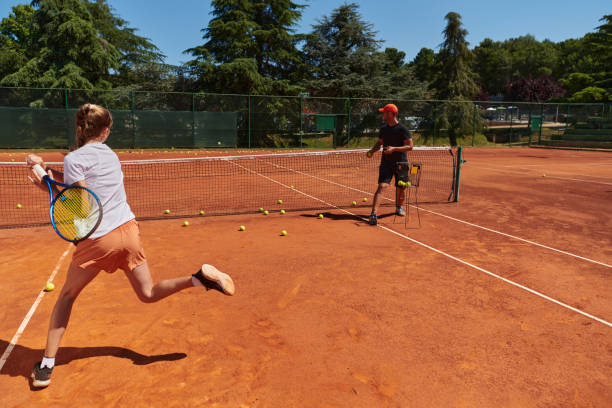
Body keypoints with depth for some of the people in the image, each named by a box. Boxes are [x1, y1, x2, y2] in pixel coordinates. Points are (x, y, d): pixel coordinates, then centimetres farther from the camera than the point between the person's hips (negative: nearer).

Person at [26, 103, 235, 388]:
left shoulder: (74, 158, -6)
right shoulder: (109, 154, 13)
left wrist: (47, 187, -5)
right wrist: (46, 167, 15)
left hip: (99, 239, -5)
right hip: (129, 230, 5)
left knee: (66, 295, 19)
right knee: (148, 294, 15)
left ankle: (46, 366, 24)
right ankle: (201, 277, -8)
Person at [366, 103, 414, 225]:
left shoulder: (403, 129, -8)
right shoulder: (384, 129, 8)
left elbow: (410, 146, -11)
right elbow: (379, 142, 21)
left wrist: (394, 148, -23)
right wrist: (373, 150, 0)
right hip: (386, 163, 2)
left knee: (401, 188, 10)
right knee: (381, 186, -14)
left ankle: (399, 208, 39)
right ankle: (373, 214, -21)